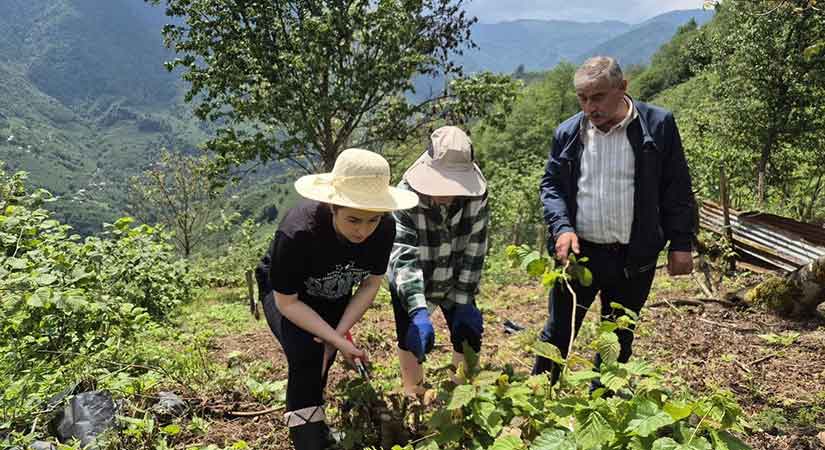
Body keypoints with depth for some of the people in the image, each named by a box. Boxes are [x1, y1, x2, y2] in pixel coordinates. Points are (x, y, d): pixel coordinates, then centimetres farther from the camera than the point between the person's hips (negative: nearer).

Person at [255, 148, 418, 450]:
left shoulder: (384, 228, -28)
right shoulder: (296, 233, -40)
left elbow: (371, 284, -12)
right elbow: (287, 302, -27)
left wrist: (338, 334, -20)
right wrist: (339, 340, -31)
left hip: (334, 296, 4)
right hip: (284, 293, -4)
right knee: (305, 355, -24)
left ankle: (313, 418, 35)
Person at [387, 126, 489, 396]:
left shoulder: (477, 194, -24)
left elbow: (475, 249, -18)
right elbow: (403, 257, -38)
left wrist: (463, 301, -20)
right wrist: (419, 310, -49)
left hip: (456, 282, 2)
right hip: (409, 284, -2)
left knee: (469, 334, 2)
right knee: (413, 338, 3)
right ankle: (414, 398, 24)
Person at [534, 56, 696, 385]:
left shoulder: (658, 125, -6)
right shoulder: (568, 133, 0)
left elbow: (676, 189, -2)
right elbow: (551, 185, 7)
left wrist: (681, 244, -4)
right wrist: (561, 227, -10)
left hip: (634, 258, 0)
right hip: (578, 251, 1)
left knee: (619, 338, 15)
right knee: (558, 331, 9)